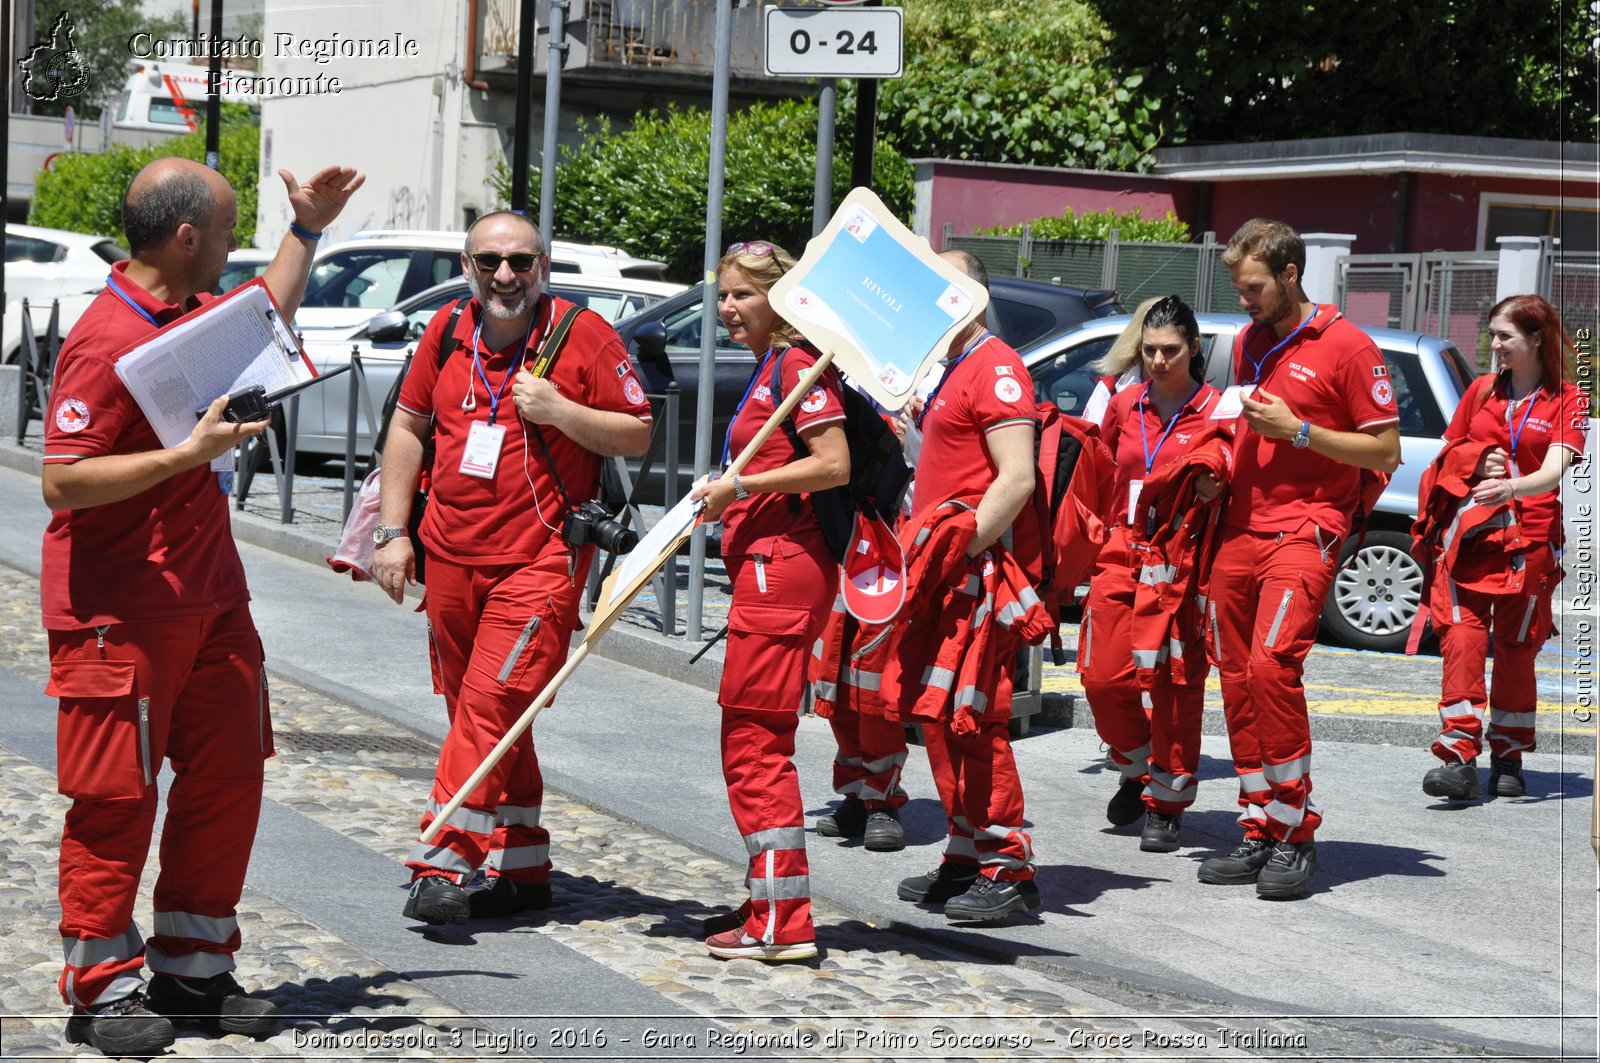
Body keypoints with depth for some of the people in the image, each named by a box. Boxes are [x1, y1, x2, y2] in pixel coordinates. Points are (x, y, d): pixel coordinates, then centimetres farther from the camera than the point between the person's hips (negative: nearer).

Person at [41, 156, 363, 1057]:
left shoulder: (196, 312, 12)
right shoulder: (107, 341, -19)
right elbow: (63, 482, -23)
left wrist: (308, 231, 32)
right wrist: (190, 453, -26)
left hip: (209, 601, 9)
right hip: (121, 616, -9)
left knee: (228, 779, 10)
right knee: (116, 797, -2)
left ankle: (193, 967, 20)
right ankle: (103, 989, 7)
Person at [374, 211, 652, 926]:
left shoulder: (582, 333, -5)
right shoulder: (448, 329, 7)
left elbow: (638, 436, -2)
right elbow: (408, 425, 15)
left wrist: (559, 411, -17)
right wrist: (393, 531, 9)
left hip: (540, 559, -5)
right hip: (450, 558, 6)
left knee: (490, 704, -15)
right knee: (485, 719, 10)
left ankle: (444, 864, -16)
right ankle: (522, 870, 20)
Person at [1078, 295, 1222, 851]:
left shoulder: (1215, 411, -4)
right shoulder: (1124, 405, 10)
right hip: (1122, 550, 4)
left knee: (1176, 684, -3)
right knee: (1102, 676, -1)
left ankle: (1166, 805, 8)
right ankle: (1137, 771, 24)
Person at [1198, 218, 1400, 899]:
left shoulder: (1346, 346, -4)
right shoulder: (1247, 342, 18)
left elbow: (1385, 452, -4)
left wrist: (1298, 430, -13)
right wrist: (1226, 452, 9)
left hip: (1304, 529, -7)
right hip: (1239, 530, 7)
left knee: (1271, 662, -21)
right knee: (1237, 677, 3)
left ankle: (1295, 834, -14)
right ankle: (1260, 834, 10)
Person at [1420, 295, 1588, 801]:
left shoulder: (1567, 400, 2)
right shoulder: (1482, 390, 13)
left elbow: (1554, 471, -12)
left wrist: (1513, 486, -33)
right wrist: (1475, 465, -1)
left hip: (1530, 539, -2)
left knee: (1516, 648, 3)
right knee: (1462, 638, -13)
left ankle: (1508, 759, 15)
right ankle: (1459, 756, -20)